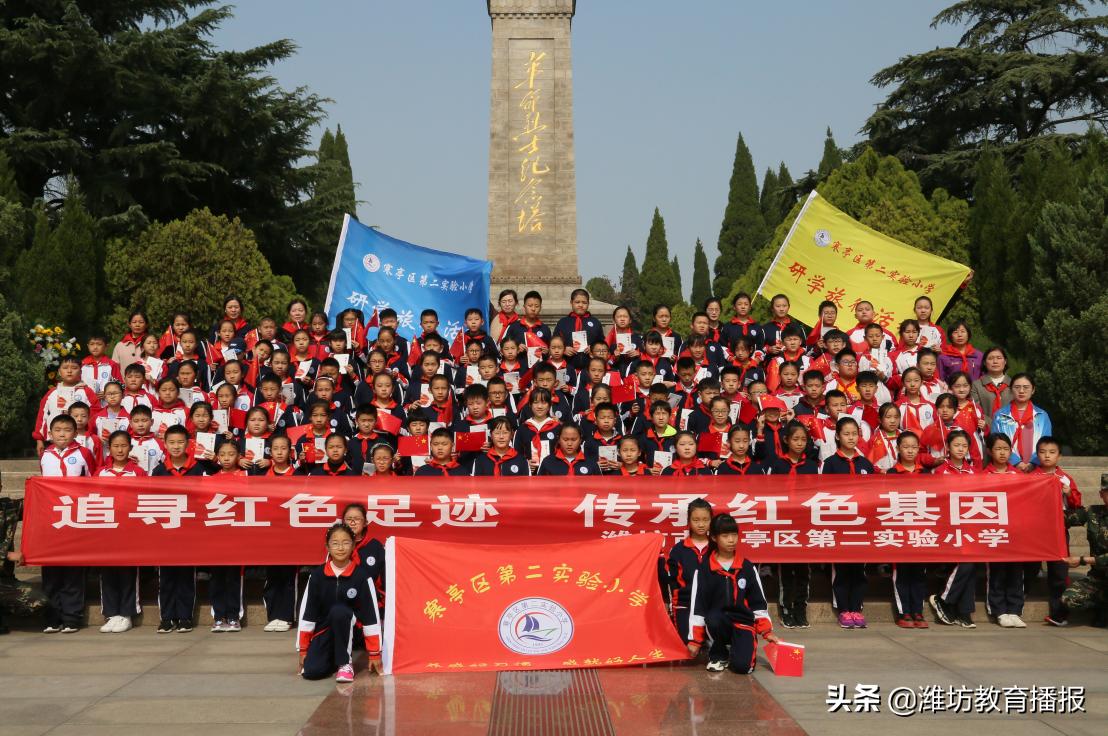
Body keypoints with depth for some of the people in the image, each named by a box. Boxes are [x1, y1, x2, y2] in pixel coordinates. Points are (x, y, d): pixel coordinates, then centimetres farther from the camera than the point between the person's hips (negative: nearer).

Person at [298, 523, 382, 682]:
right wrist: (303, 650, -2)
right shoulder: (317, 575, -8)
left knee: (338, 610, -35)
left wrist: (375, 654, -12)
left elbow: (371, 615, -13)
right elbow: (307, 613, -3)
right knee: (311, 671, -20)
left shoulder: (361, 574, -14)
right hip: (324, 629, 3)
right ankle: (333, 656, 15)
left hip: (351, 628, -2)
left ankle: (345, 662, -17)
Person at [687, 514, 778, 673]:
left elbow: (759, 602, 9)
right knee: (713, 618, -37)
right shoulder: (704, 569, -2)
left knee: (742, 665, -25)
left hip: (743, 622, 0)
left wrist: (767, 631, 2)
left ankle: (735, 647, 13)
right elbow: (697, 605, -2)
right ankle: (718, 654, -5)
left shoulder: (747, 567, 3)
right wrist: (695, 640, -3)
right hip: (717, 622, 0)